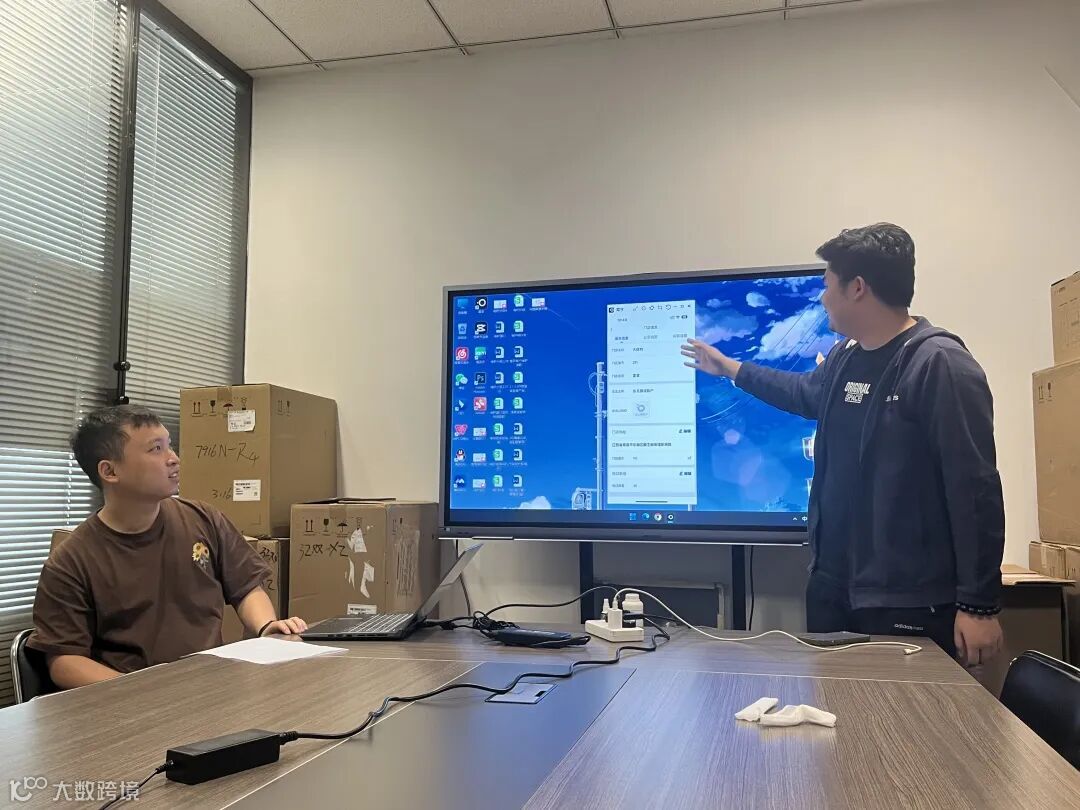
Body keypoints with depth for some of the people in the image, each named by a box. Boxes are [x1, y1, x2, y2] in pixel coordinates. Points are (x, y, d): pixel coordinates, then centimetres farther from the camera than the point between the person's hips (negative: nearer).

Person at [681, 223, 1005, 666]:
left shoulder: (939, 364, -17)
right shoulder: (843, 358, 8)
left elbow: (976, 490, -19)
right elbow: (804, 393, 31)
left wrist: (979, 605, -19)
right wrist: (728, 367, 37)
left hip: (909, 602, -8)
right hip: (832, 586, 8)